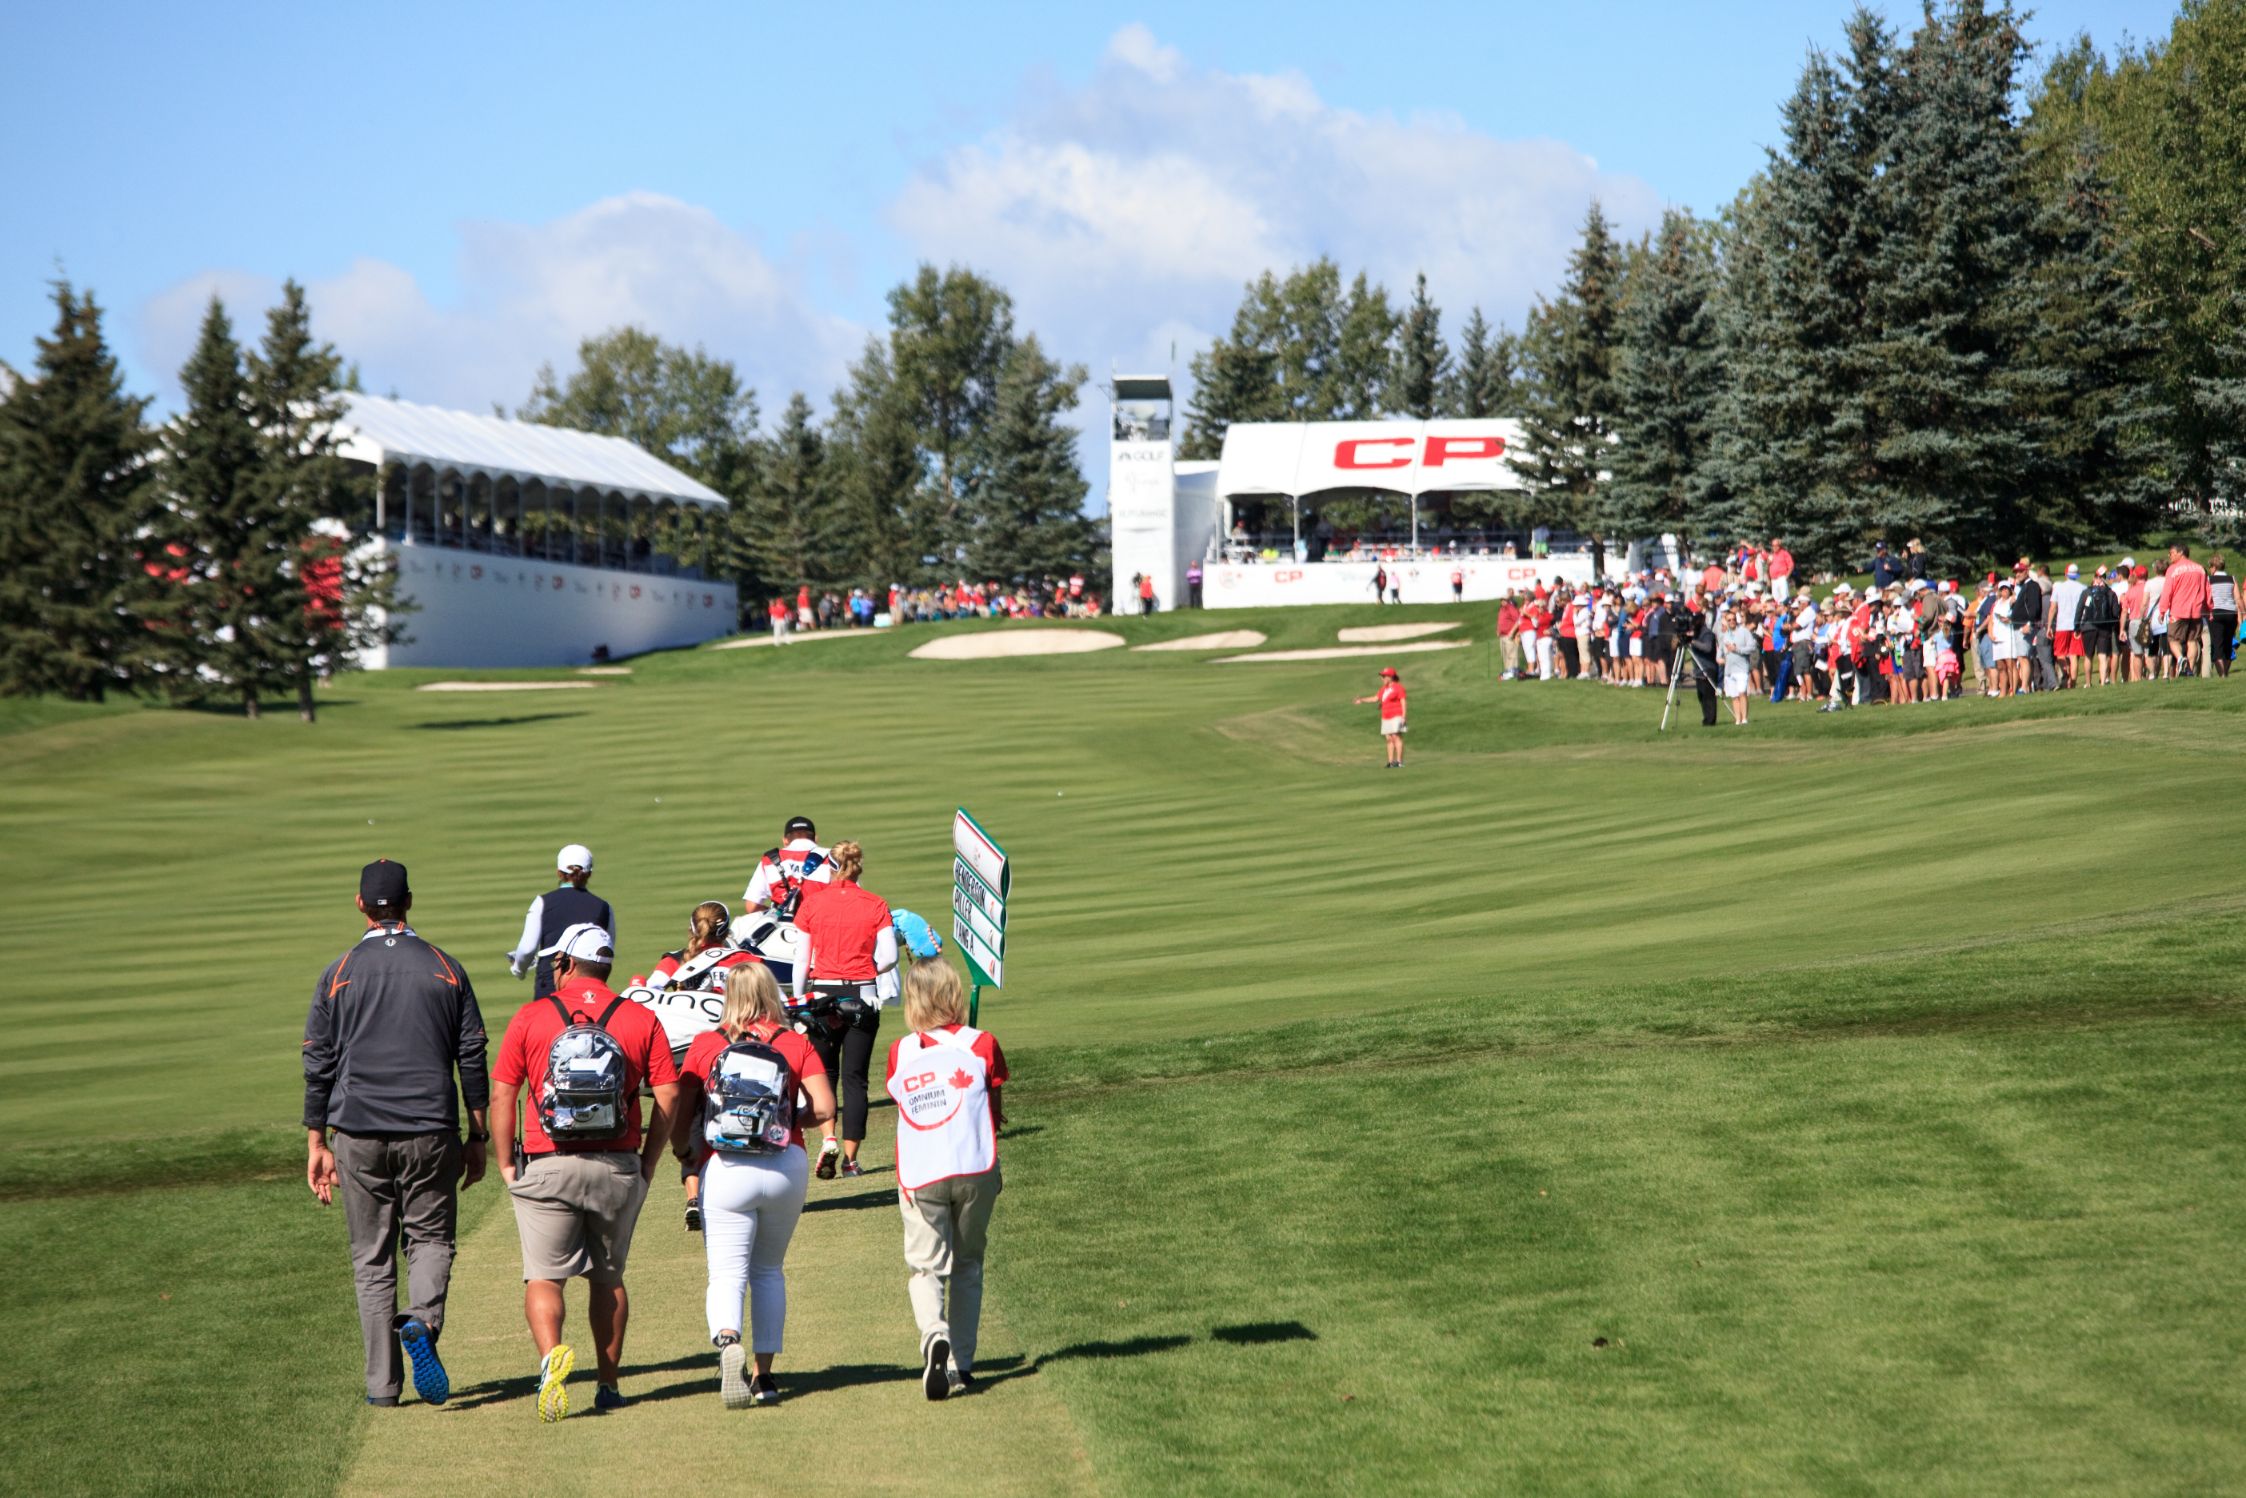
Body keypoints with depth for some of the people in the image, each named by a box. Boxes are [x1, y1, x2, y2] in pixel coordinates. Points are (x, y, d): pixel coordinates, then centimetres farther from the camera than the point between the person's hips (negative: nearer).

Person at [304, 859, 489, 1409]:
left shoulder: (338, 975, 2)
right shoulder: (445, 969, 3)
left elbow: (318, 1068, 3)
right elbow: (472, 1060, 3)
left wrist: (316, 1144, 9)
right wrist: (477, 1138, 9)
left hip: (358, 1135, 0)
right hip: (430, 1131, 0)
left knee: (372, 1257, 8)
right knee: (430, 1237, 10)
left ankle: (383, 1382, 6)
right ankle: (423, 1322, -20)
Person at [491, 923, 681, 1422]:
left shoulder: (531, 1017, 1)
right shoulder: (642, 1020, 4)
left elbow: (501, 1096, -2)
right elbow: (668, 1098, 0)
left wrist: (506, 1165, 7)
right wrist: (646, 1165, 8)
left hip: (546, 1168, -2)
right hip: (618, 1167, 2)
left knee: (544, 1277, 1)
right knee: (607, 1278, 17)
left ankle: (551, 1354, -26)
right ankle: (610, 1384, 19)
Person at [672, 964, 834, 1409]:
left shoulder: (704, 1045, 4)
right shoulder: (796, 1043, 5)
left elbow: (679, 1116, 3)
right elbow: (824, 1108, -2)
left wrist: (684, 1157, 22)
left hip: (725, 1168, -2)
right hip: (787, 1165, 2)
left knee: (727, 1273, -3)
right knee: (769, 1271, 17)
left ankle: (727, 1342, -33)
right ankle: (764, 1375, 15)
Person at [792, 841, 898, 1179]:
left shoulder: (811, 903, -2)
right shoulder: (876, 905, -2)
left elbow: (802, 960, 0)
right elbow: (889, 957, -5)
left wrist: (798, 1001, 9)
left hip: (822, 992, 0)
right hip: (862, 996, 0)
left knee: (824, 1071, 15)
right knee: (855, 1077, 7)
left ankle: (828, 1139, -7)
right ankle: (850, 1158, 4)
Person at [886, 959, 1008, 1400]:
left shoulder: (900, 1053, 4)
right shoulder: (981, 1044, 0)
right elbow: (995, 1110, 5)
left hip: (920, 1177, 0)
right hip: (975, 1170, 0)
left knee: (924, 1267, 3)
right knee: (967, 1266, 15)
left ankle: (933, 1333, -27)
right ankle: (961, 1365, 13)